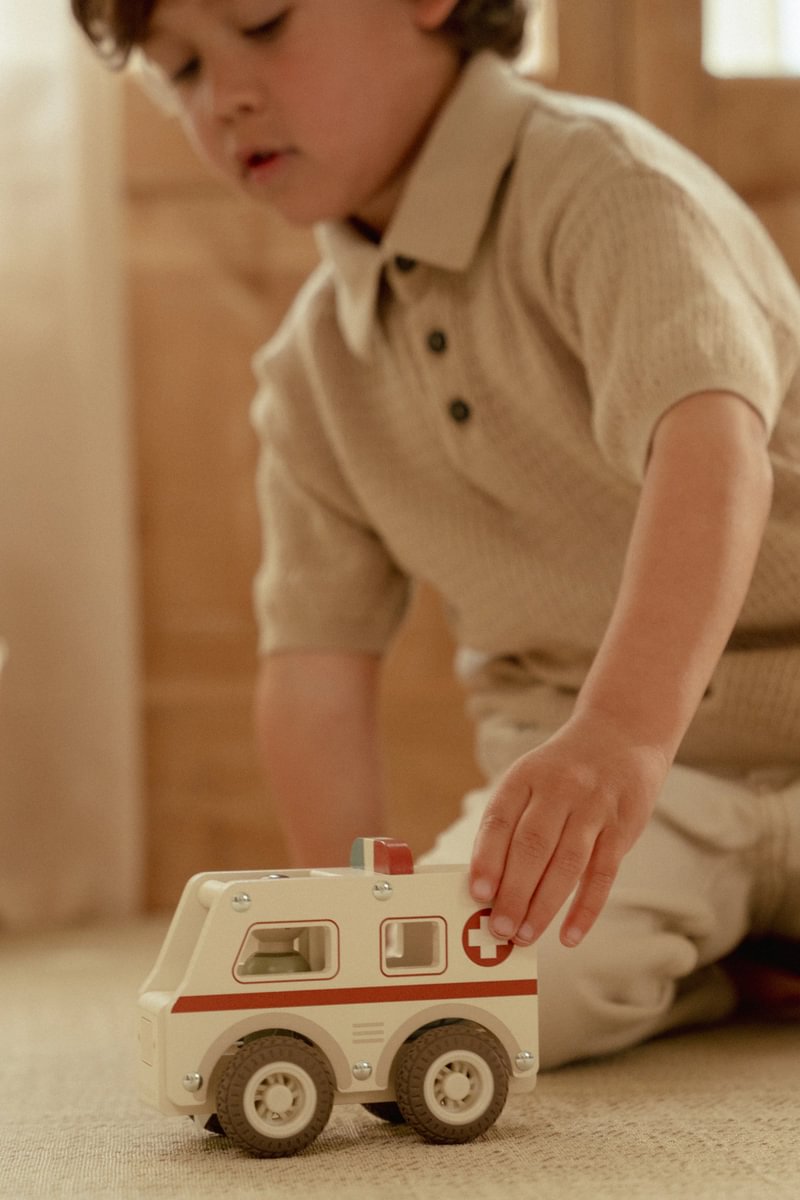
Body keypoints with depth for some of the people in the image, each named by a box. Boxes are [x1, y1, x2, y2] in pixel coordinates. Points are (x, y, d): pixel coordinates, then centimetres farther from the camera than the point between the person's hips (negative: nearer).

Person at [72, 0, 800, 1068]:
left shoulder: (601, 182, -17)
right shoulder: (312, 368, 6)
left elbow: (711, 444, -35)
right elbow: (316, 650, 7)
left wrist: (625, 727, -50)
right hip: (573, 739, 4)